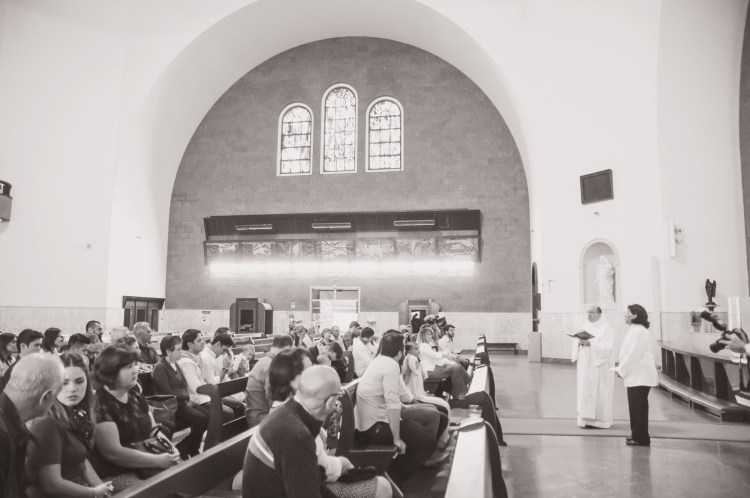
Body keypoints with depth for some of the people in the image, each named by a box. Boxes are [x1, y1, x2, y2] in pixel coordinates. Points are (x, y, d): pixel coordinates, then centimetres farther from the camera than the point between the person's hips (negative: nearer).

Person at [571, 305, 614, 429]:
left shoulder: (606, 329, -5)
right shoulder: (584, 327, 12)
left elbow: (607, 347, -15)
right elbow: (576, 343, 10)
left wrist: (590, 343, -25)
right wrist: (579, 343, -13)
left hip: (599, 366, -5)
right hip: (585, 365, 5)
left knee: (600, 393, -1)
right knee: (585, 392, 3)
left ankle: (601, 421, 8)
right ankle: (587, 419, 9)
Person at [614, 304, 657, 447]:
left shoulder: (639, 331, -16)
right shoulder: (634, 330, 16)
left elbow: (634, 354, -21)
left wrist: (621, 370, -13)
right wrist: (622, 368, 10)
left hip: (641, 375, -10)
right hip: (635, 375, 10)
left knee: (639, 407, -3)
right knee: (635, 406, 15)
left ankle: (641, 438, 5)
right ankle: (637, 435, 23)